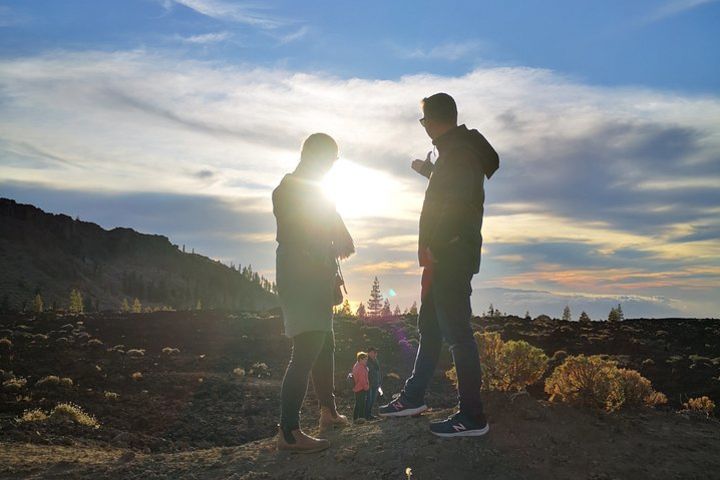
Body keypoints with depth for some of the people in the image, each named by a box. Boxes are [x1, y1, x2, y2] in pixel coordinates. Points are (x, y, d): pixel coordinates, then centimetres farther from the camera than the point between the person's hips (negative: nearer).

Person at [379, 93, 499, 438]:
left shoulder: (457, 152, -14)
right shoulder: (456, 150, 18)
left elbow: (456, 203, -25)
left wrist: (433, 247, -23)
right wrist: (429, 171, 49)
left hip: (450, 255, -11)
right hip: (447, 255, 11)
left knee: (456, 332, -7)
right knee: (430, 326, 16)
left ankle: (472, 416, 0)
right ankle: (413, 396, 27)